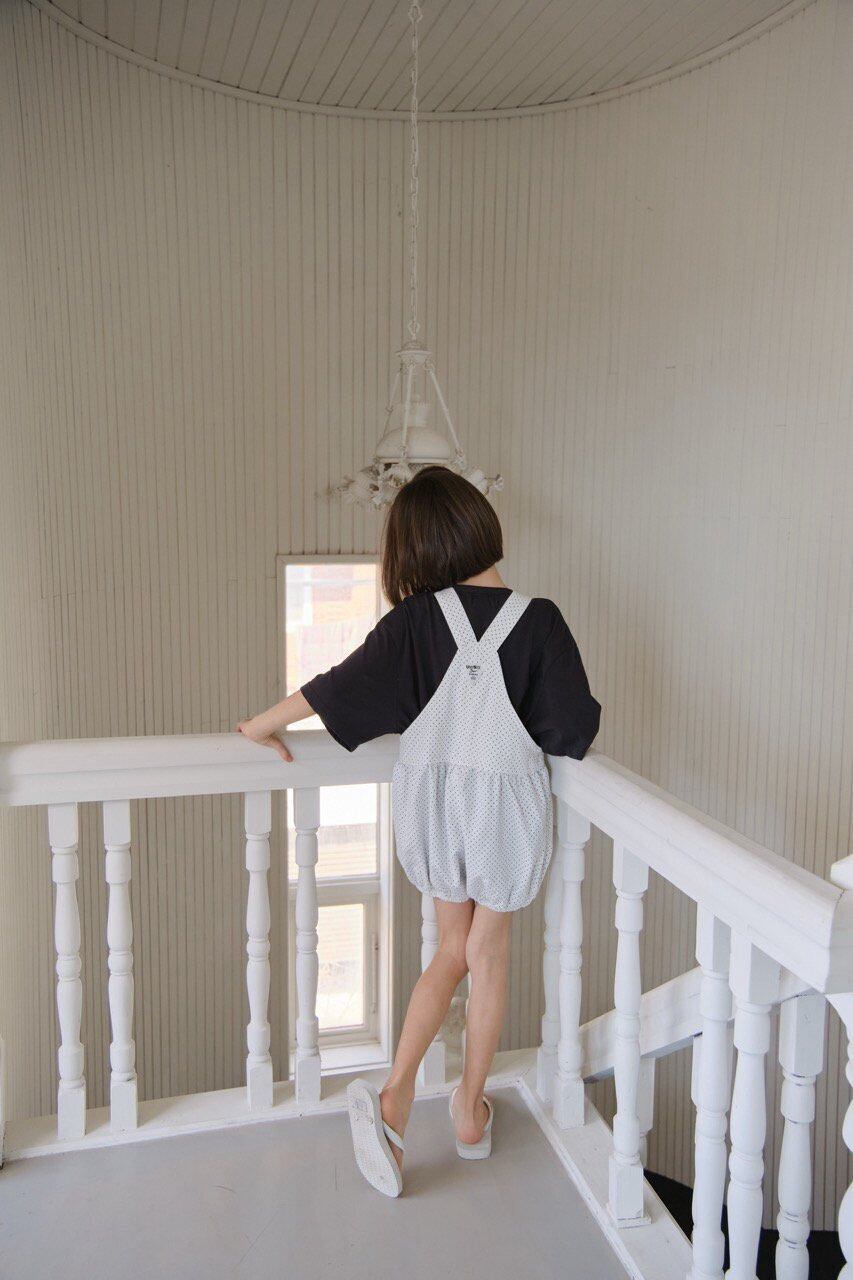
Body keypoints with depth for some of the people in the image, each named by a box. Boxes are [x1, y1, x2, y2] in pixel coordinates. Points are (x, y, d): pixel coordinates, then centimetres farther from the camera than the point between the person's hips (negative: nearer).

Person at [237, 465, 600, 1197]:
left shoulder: (417, 619, -11)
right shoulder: (538, 621, -13)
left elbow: (342, 689, -8)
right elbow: (574, 729, -12)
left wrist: (265, 724, 6)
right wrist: (583, 712, 12)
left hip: (432, 798, 2)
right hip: (507, 801, -1)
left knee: (454, 949, 20)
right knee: (489, 953, 16)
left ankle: (395, 1093, 9)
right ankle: (471, 1112, 31)